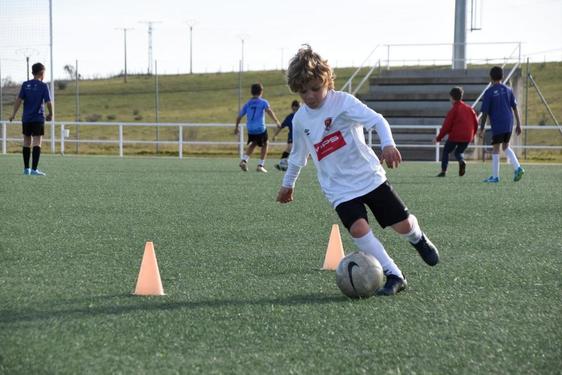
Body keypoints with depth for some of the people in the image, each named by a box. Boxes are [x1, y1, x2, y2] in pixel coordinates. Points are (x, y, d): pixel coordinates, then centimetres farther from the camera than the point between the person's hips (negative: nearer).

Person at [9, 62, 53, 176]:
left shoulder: (25, 85, 4)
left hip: (26, 118, 4)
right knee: (37, 144, -6)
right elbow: (48, 102, -9)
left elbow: (19, 100, -2)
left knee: (27, 143, 13)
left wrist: (13, 114, 2)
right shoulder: (43, 86, -5)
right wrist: (50, 114, 6)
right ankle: (34, 169, -13)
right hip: (38, 119, -4)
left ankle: (26, 169, 20)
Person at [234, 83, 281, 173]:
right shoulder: (263, 102, -1)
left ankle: (244, 160, 8)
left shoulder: (247, 104, 11)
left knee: (252, 144, 27)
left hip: (250, 130, 4)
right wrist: (277, 121, -24)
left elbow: (239, 116, 14)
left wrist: (236, 127, 27)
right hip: (261, 129, -4)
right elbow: (269, 111, -20)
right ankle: (260, 165, 9)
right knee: (264, 145, 16)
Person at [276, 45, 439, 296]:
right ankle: (393, 276, -14)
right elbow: (298, 155, 22)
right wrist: (288, 184, 31)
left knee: (403, 224, -1)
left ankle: (419, 239, 38)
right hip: (339, 188, 2)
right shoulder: (300, 120, 4)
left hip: (370, 176, -2)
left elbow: (377, 120, -23)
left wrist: (388, 143, -41)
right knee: (358, 229, -24)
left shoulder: (342, 102, -11)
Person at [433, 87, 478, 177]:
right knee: (459, 152, 22)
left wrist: (438, 138, 0)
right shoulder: (469, 108, 9)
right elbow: (476, 122, 11)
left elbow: (446, 126, -7)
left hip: (455, 136, -5)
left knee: (446, 151, 14)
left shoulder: (453, 110, -7)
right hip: (468, 137, 5)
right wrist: (472, 134, 23)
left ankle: (443, 170, 4)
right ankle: (462, 161, -12)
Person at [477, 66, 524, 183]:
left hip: (497, 125, -5)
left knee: (495, 149, 3)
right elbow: (515, 108, 9)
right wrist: (518, 124, 13)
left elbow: (485, 113, -6)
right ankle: (518, 168, 0)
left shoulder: (489, 92, -5)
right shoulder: (508, 90, 9)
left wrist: (481, 129, -1)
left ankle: (495, 176, 5)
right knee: (506, 147, 18)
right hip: (509, 124, 5)